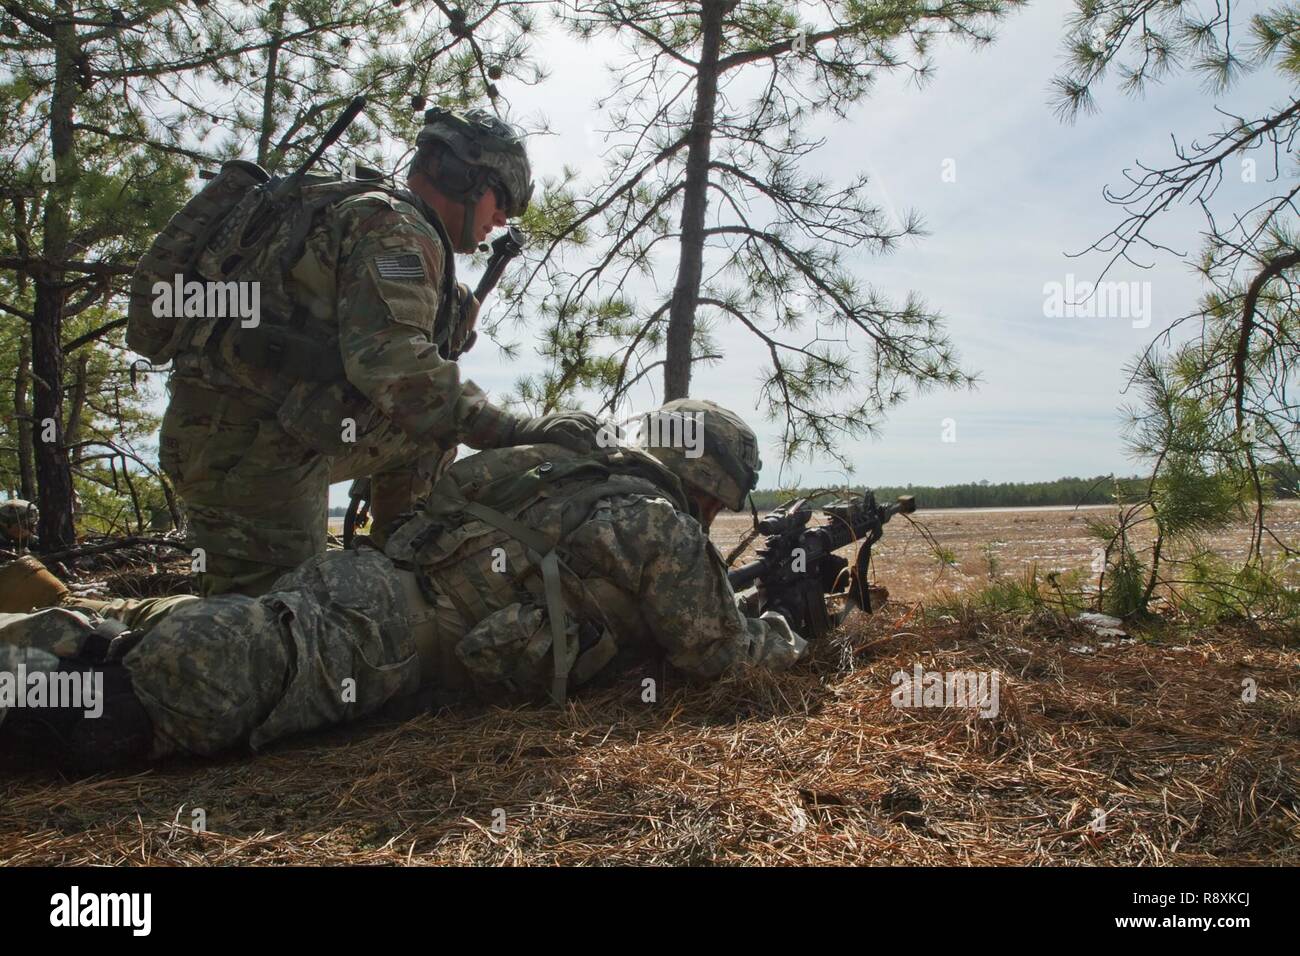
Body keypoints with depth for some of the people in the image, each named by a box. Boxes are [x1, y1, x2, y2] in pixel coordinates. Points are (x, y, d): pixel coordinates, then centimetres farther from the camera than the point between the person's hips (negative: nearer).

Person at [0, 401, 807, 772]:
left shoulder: (590, 484, 28)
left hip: (378, 578, 8)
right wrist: (781, 639, 27)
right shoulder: (664, 525, 2)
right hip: (391, 627, -8)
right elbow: (714, 649, 6)